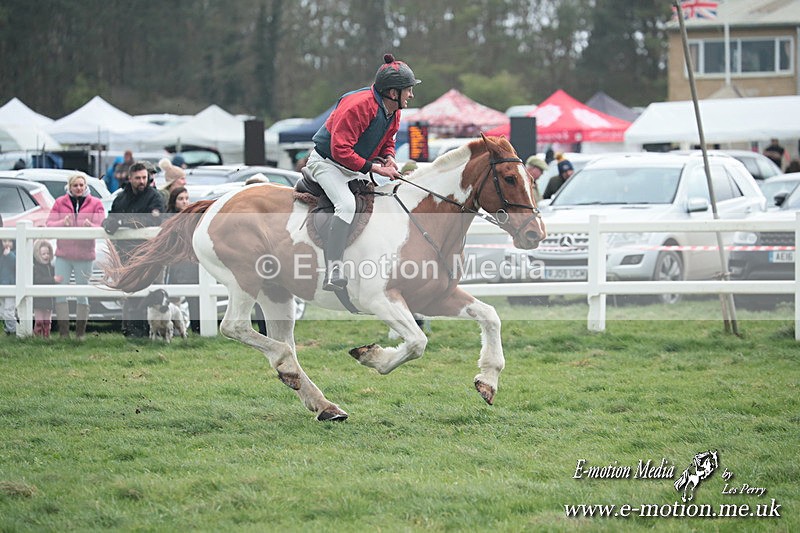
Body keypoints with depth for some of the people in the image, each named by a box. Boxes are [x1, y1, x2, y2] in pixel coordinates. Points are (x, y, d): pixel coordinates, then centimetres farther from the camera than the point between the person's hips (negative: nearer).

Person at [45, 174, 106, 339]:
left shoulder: (95, 204, 3)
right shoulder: (60, 203, 8)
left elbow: (102, 227, -5)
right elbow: (49, 223, 1)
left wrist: (90, 226, -28)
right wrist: (63, 223, -20)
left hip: (84, 255, -1)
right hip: (63, 254, 1)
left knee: (82, 294, 2)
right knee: (60, 293, -4)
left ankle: (80, 332, 8)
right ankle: (63, 331, -2)